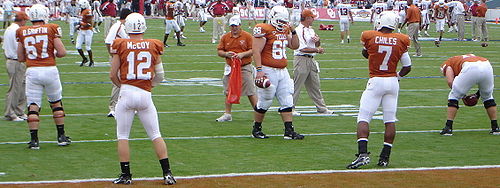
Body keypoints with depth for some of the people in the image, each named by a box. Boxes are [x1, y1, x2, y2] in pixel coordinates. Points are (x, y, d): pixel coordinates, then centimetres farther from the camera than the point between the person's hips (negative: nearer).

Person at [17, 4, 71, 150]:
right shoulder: (52, 29, -2)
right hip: (50, 70, -1)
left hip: (32, 71, 1)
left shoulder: (22, 32, 4)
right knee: (56, 103, 16)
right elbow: (62, 52, -6)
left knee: (33, 106, 3)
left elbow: (20, 58, 9)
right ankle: (61, 136, 21)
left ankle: (34, 140, -1)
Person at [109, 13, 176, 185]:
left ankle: (126, 175, 9)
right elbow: (159, 75, 8)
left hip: (126, 94, -2)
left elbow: (113, 75, 1)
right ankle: (167, 173, 8)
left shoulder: (121, 45, -3)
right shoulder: (154, 46, 3)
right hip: (146, 95, 2)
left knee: (122, 136, 9)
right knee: (156, 135, 11)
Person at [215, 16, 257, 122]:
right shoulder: (225, 37, 8)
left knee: (250, 92, -5)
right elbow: (219, 51, 10)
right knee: (228, 92, 9)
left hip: (245, 68, -4)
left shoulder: (247, 36, -2)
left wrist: (242, 54, -19)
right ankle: (227, 114, 18)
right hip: (230, 68, 4)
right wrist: (226, 54, -11)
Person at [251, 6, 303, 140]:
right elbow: (256, 51, -16)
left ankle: (289, 131, 5)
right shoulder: (264, 30, -12)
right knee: (264, 102, -1)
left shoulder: (285, 31, 13)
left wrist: (293, 31, 7)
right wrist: (259, 70, -22)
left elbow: (294, 46, 22)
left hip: (283, 71, 8)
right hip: (268, 71, -8)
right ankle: (256, 129, 14)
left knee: (287, 102, 4)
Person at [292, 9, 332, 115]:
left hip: (311, 60, 9)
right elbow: (303, 49, -20)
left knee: (315, 86, 12)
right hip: (301, 60, -9)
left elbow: (317, 45, 23)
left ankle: (321, 108, 17)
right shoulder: (299, 30, -13)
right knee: (296, 86, -5)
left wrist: (317, 40, 0)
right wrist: (317, 50, -14)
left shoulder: (311, 30, 15)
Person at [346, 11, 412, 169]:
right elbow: (407, 67, 5)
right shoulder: (401, 41, -1)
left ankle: (363, 153, -19)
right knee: (390, 120, 9)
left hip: (375, 82, -3)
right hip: (393, 82, 3)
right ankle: (385, 157, 9)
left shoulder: (370, 37, -6)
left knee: (363, 118, -3)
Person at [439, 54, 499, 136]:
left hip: (471, 69, -5)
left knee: (453, 96, 15)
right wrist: (478, 93, 31)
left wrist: (462, 94, 22)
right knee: (487, 96, 29)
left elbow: (450, 81, 9)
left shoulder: (448, 63, 26)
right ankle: (495, 127, 31)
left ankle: (448, 128, 11)